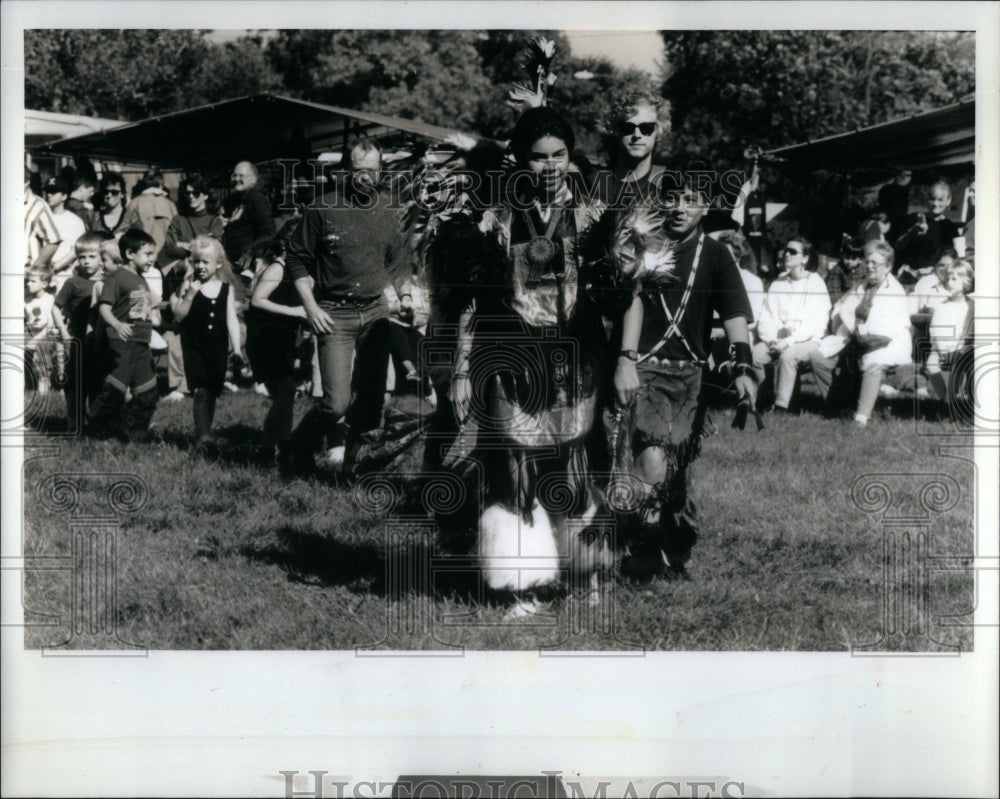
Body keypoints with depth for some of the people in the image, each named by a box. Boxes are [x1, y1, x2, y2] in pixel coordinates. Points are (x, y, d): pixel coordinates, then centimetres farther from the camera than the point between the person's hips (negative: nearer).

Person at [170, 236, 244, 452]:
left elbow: (232, 319, 3)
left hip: (218, 348, 2)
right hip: (194, 347, -2)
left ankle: (203, 434, 23)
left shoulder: (226, 287, 2)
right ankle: (203, 435, -16)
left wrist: (236, 348, -3)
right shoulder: (189, 284, -2)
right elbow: (178, 316, -5)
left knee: (212, 393, 10)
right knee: (201, 392, -13)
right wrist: (189, 295, -18)